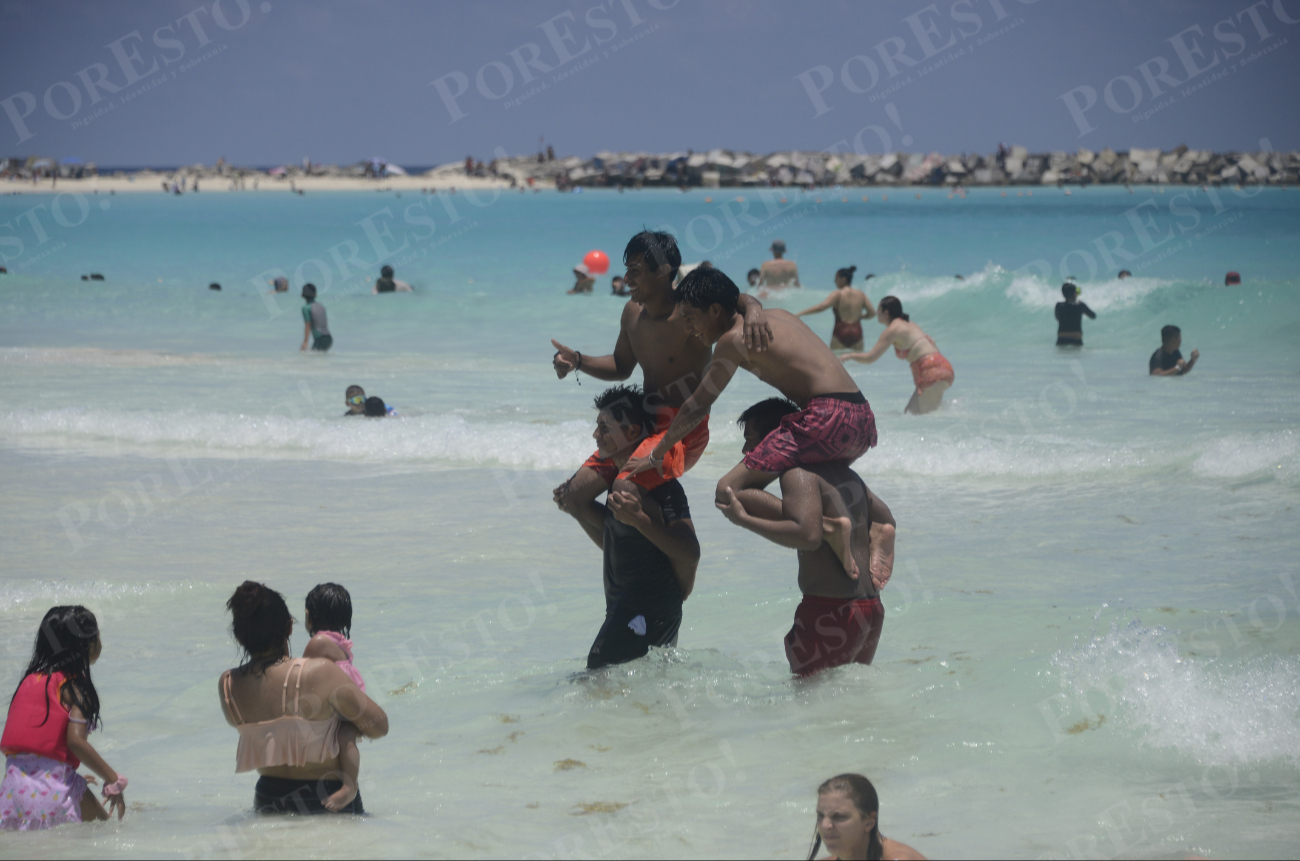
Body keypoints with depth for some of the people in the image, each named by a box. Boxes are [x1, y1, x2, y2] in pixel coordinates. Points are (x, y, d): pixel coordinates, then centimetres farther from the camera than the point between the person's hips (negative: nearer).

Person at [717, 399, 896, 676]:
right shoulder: (846, 474, 19)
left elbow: (808, 535, -24)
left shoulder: (797, 474, -9)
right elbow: (887, 522, 30)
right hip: (872, 609, 9)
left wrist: (743, 519, -16)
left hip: (831, 611, -9)